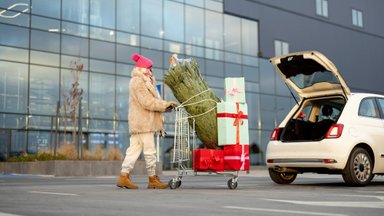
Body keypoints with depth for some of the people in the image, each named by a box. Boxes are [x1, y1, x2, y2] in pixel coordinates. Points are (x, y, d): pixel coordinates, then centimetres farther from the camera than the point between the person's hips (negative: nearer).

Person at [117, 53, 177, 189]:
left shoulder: (143, 81, 23)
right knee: (150, 151, -4)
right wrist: (166, 104, -14)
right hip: (143, 123, -10)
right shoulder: (138, 82, -10)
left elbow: (152, 100, 22)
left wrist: (165, 106, 9)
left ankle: (124, 176, 3)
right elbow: (147, 102, -18)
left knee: (134, 149, 6)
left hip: (139, 123, 10)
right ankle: (152, 179, 4)